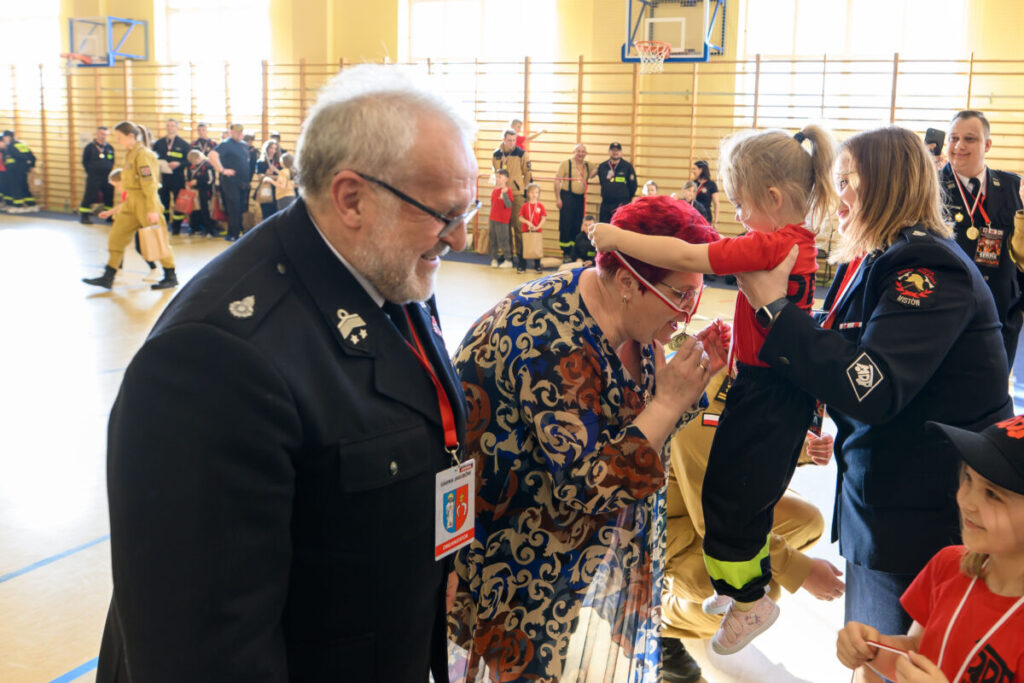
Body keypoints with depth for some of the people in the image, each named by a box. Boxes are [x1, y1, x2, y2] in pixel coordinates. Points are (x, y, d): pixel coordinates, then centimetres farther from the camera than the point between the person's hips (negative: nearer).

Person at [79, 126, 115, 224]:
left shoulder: (110, 148, 8)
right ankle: (84, 216, 4)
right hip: (93, 178, -4)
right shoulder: (90, 147, -3)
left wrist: (109, 171, 4)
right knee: (89, 197, -5)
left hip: (107, 178, 4)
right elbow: (85, 162, 1)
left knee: (109, 197, 8)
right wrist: (90, 172, -2)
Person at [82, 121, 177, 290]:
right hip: (131, 203, 10)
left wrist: (152, 210, -23)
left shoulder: (142, 155, -16)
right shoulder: (131, 154, 12)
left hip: (144, 203, -9)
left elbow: (149, 184, -20)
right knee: (116, 237, 7)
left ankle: (171, 277, 14)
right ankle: (107, 278, 11)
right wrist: (125, 202, 22)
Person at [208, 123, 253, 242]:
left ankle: (237, 232, 17)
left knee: (241, 208, 9)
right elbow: (213, 155, -21)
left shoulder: (244, 145, 17)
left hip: (243, 182, 7)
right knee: (234, 208, -8)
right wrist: (222, 170, -22)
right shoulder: (226, 144, -7)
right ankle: (232, 235, -3)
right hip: (231, 181, -7)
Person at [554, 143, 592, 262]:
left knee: (578, 225, 8)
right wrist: (558, 198, -12)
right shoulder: (566, 163, -4)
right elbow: (557, 181, -7)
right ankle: (566, 253, 3)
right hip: (567, 196, -5)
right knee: (566, 224, -4)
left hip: (580, 198, 5)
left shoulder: (587, 165, 10)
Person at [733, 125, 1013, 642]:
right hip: (876, 496, 9)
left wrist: (774, 307, -26)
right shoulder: (869, 264, 9)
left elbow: (870, 388, -29)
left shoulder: (929, 269, -19)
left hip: (925, 516, -9)